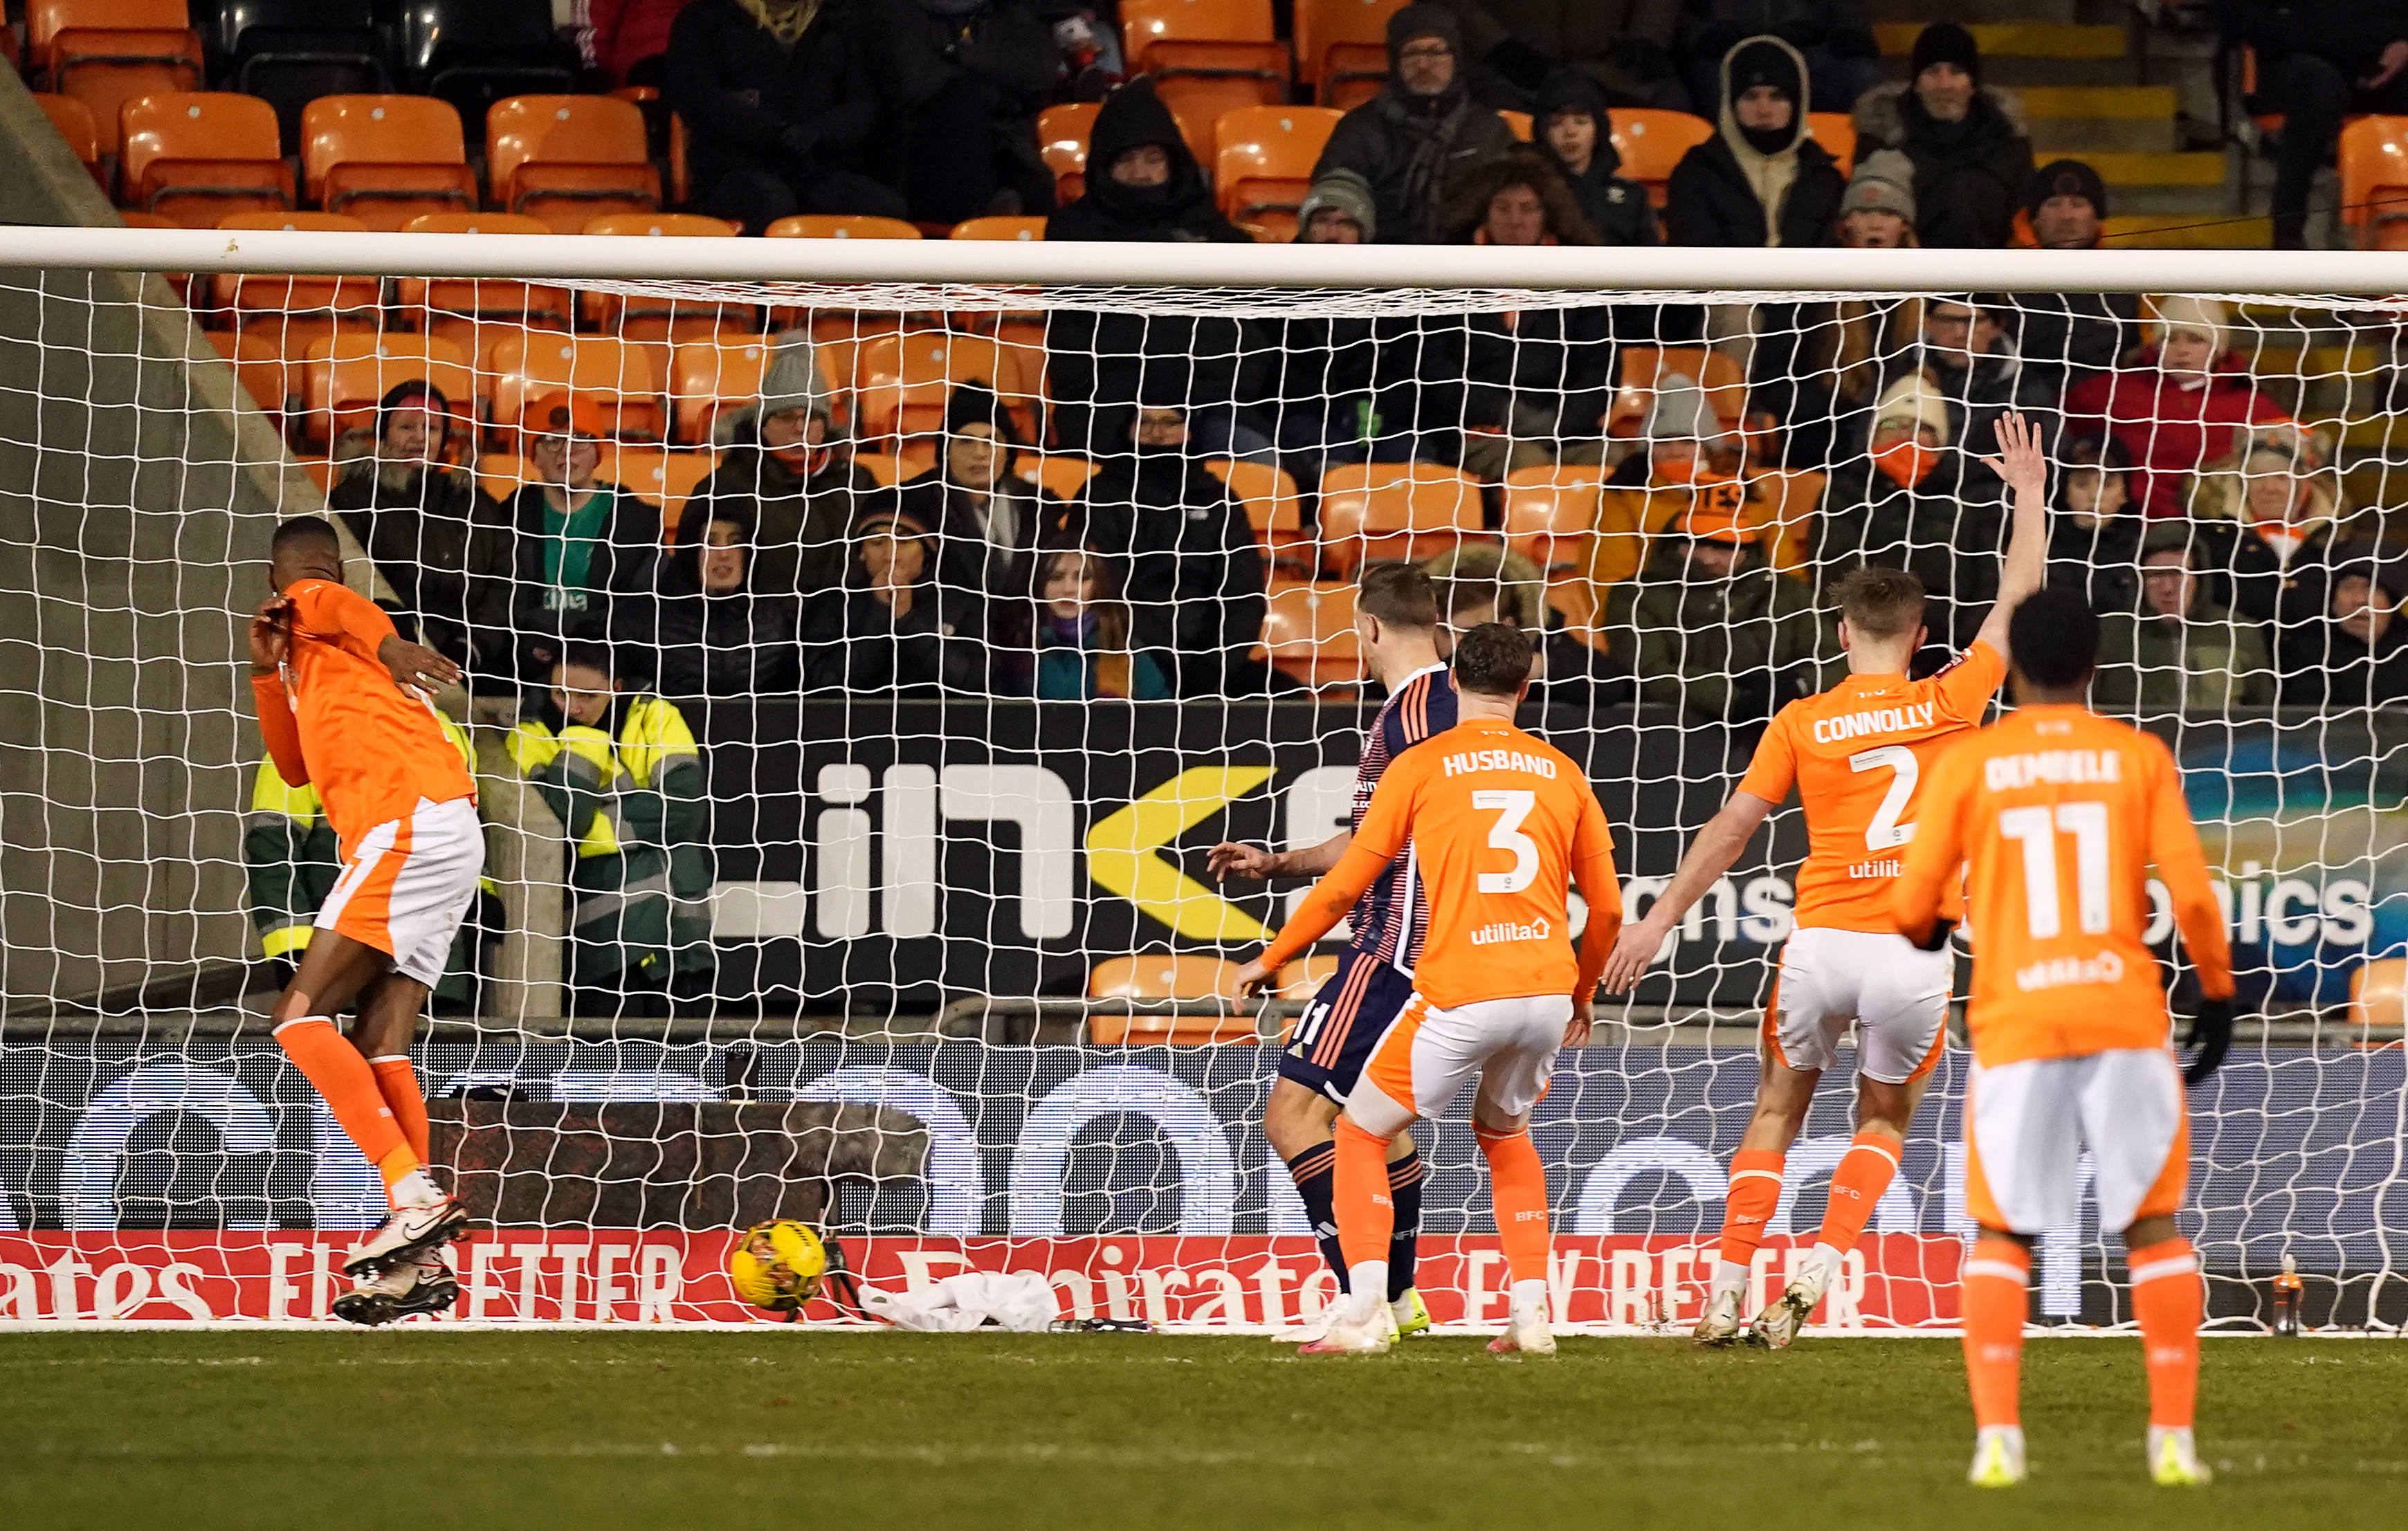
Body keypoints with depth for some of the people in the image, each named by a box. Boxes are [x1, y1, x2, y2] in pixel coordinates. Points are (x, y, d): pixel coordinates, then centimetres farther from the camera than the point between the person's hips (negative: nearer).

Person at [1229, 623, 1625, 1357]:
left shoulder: (1420, 766, 3)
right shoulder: (1562, 772, 13)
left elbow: (1346, 884, 5)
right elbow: (1607, 906, 16)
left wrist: (1270, 959, 19)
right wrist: (1583, 993, 34)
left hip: (1459, 993, -4)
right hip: (1547, 990, 4)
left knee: (1361, 1133, 13)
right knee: (1505, 1134, 30)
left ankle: (1366, 1314, -2)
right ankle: (1531, 1314, 18)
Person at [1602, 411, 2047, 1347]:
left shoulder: (1802, 724, 0)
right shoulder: (1950, 704, -1)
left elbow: (1731, 828, 4)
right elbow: (2016, 602, 10)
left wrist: (1660, 918, 12)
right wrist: (2031, 496, 21)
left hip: (1821, 942, 0)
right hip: (1915, 950, 0)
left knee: (1777, 1113, 15)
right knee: (1884, 1121, 18)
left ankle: (1726, 1297, 8)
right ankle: (1817, 1271, -1)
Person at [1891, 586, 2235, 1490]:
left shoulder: (1967, 765, 3)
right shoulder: (2140, 758, 3)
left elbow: (1914, 906, 3)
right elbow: (2190, 890, -3)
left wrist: (1931, 933, 26)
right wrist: (2217, 992, 10)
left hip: (2015, 1022, 0)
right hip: (2125, 1016, 0)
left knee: (2000, 1236, 7)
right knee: (2155, 1226, 9)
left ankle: (1997, 1437, -7)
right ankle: (2173, 1438, 3)